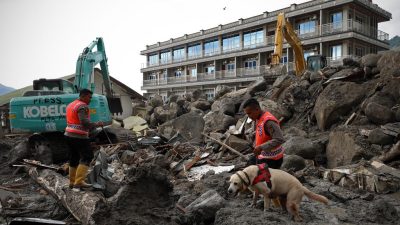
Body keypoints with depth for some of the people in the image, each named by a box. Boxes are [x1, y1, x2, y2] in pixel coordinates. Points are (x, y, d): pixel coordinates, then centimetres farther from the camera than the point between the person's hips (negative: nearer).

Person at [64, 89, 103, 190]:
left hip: (69, 135, 10)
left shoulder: (70, 105, 19)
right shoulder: (82, 106, -12)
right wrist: (96, 124, -10)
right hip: (79, 136, -10)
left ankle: (72, 182, 17)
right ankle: (79, 181, -15)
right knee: (87, 157, -8)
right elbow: (84, 122, -23)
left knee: (74, 158, 14)